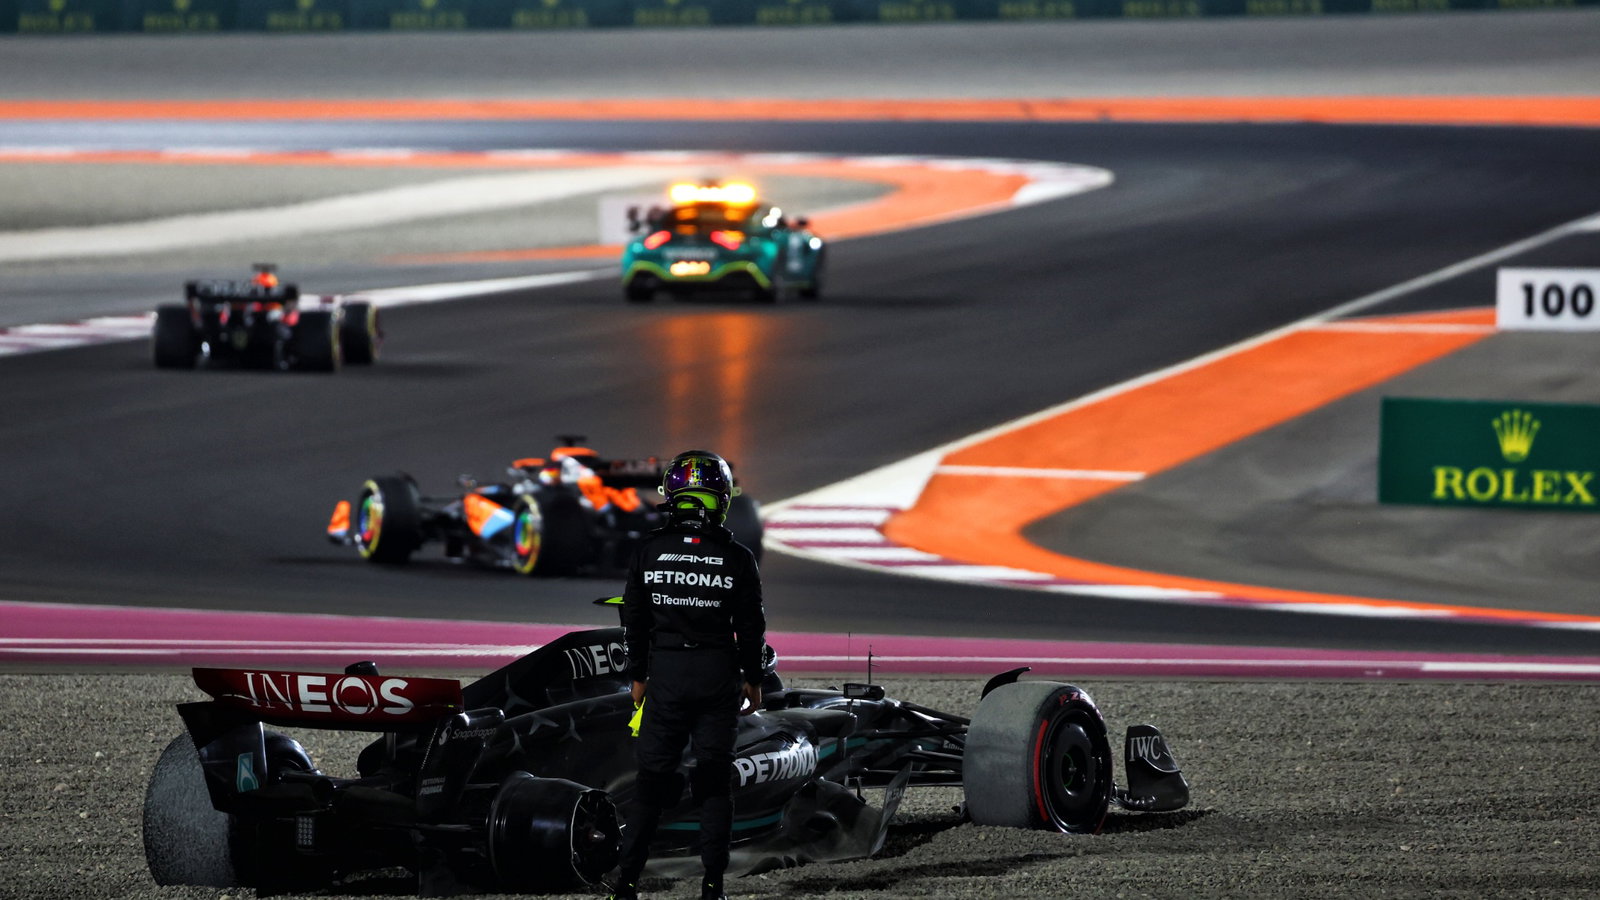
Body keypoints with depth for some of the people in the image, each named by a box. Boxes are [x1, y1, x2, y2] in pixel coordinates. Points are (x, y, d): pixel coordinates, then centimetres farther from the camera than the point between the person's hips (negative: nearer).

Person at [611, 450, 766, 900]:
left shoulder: (648, 552, -3)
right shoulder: (737, 558, -6)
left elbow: (634, 620, 2)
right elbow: (749, 626, -1)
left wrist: (638, 674, 12)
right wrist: (753, 678, 10)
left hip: (666, 674, 1)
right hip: (719, 676, -1)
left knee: (652, 777, 6)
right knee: (715, 779, 6)